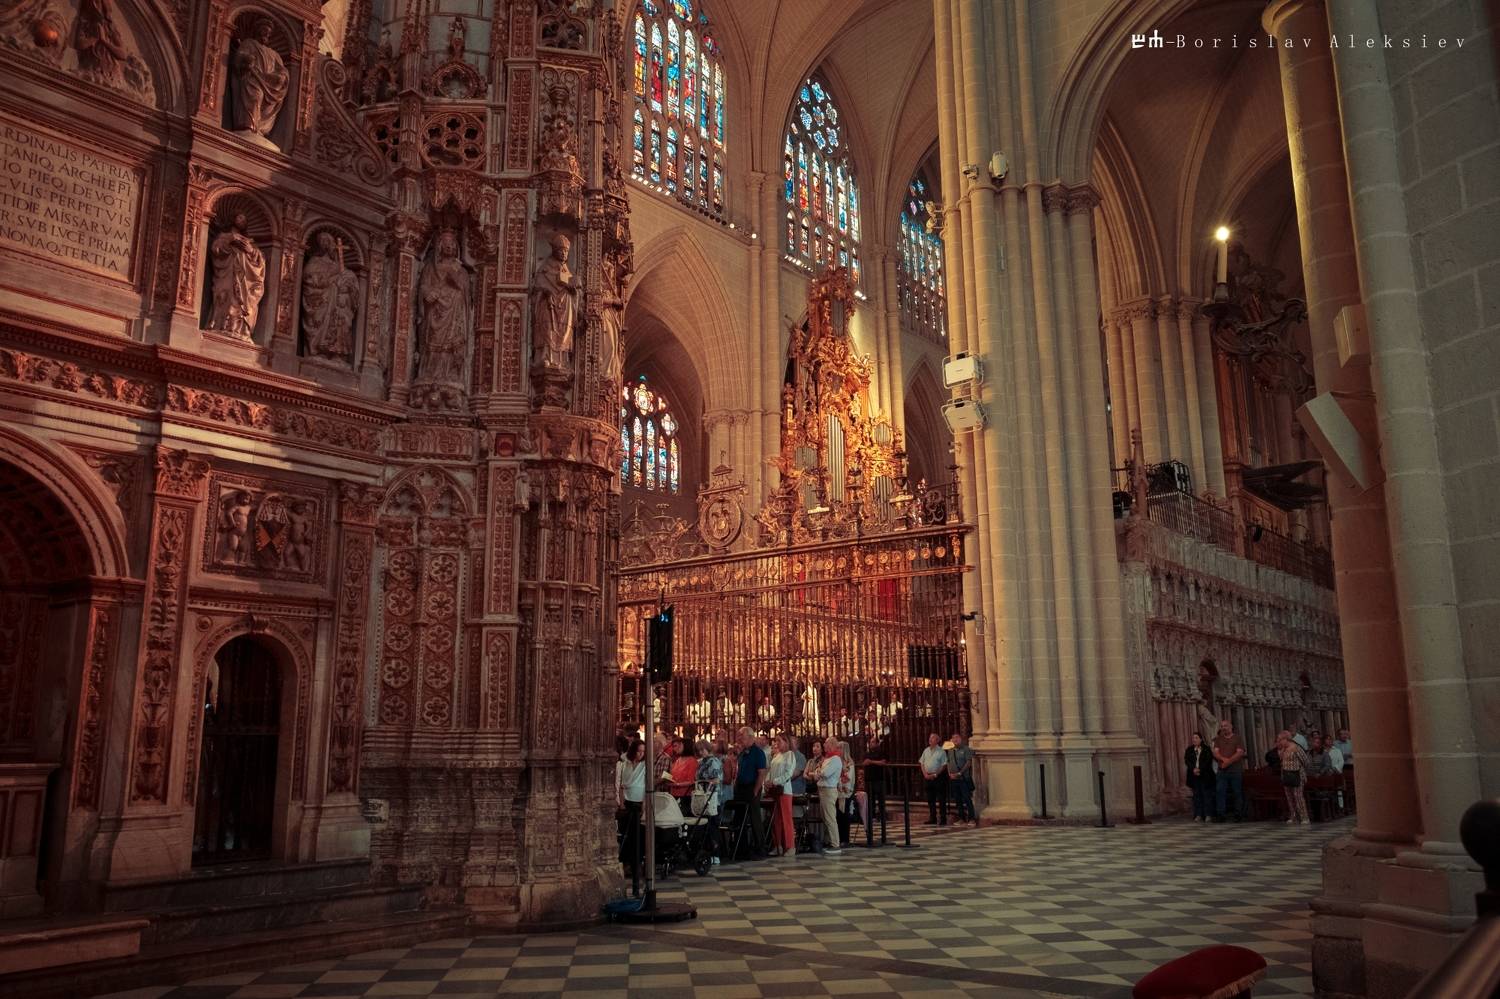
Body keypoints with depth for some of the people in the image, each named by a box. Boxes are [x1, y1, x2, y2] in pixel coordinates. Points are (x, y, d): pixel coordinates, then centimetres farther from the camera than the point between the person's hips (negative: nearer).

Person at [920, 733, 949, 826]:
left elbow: (944, 765, -9)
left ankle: (943, 819, 1)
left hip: (938, 777, -6)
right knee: (930, 799, 10)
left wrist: (935, 775, -13)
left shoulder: (941, 751, -5)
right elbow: (922, 764, 14)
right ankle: (932, 818, 17)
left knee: (941, 799, -3)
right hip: (928, 777, 6)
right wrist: (925, 774, -1)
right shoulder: (926, 751, 12)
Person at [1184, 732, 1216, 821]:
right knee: (1196, 795, 3)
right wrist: (1193, 769, -15)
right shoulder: (1189, 750, 12)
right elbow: (1187, 761, 2)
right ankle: (1198, 815, 4)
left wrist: (1200, 770, -17)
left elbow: (1208, 761, -8)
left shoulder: (1207, 749, 2)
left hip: (1205, 776, -3)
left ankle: (1208, 815, 2)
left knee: (1207, 795, -2)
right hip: (1194, 776, 3)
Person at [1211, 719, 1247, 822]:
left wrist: (1228, 762, -15)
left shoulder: (1238, 739, 4)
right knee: (1220, 792, -4)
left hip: (1236, 770, -3)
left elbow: (1240, 753, -8)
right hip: (1222, 770, 3)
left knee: (1238, 793, 1)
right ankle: (1220, 815, -3)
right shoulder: (1218, 740, 14)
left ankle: (1238, 815, 7)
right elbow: (1215, 753, 3)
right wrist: (1224, 759, -16)